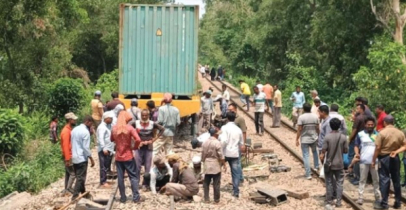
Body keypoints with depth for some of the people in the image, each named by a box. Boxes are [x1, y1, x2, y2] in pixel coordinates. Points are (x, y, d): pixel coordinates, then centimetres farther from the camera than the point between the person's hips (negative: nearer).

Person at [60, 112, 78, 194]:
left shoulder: (70, 130, 11)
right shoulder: (66, 131, -18)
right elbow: (65, 146, -21)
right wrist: (67, 159, -23)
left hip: (71, 155, 10)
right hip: (69, 156, -10)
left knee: (68, 172, 12)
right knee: (73, 173, -8)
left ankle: (66, 189, 18)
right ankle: (68, 188, -5)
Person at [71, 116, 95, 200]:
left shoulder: (74, 130, 10)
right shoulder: (85, 132, -16)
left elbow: (72, 143, 14)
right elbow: (86, 147, -19)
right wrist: (91, 158, -12)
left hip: (74, 157, 9)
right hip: (82, 158, -9)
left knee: (79, 177, 17)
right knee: (81, 178, -3)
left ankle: (83, 193, 29)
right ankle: (75, 196, -3)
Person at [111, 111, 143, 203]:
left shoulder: (114, 128, 1)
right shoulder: (129, 128, -12)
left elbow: (112, 140, 16)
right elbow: (138, 140, -21)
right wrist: (134, 147, -6)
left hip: (118, 157, 3)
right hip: (128, 156, -3)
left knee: (120, 177, 8)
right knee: (133, 176, 4)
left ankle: (123, 198, 13)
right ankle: (136, 197, 3)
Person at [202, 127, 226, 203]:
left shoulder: (204, 143, 4)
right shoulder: (217, 143, -13)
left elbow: (203, 155, 8)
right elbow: (221, 156, -13)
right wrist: (224, 164, -4)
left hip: (207, 166, 5)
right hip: (216, 166, -5)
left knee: (206, 183, 11)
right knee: (216, 183, 3)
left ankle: (206, 198, 13)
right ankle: (216, 199, 9)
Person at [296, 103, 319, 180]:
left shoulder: (301, 117, -13)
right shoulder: (315, 117, -2)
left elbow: (299, 130, -14)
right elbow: (318, 128, 2)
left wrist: (297, 139, -6)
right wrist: (319, 136, 17)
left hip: (304, 140, -4)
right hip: (314, 139, 4)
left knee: (306, 156, 1)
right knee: (314, 151, 32)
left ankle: (308, 174, -1)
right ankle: (316, 166, 37)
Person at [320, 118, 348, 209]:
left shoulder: (327, 137, -13)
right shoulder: (343, 137, -7)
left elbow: (323, 152, -13)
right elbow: (346, 150, -1)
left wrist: (322, 162, 3)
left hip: (329, 164, -1)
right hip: (339, 164, 1)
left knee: (329, 183, 8)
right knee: (339, 183, 10)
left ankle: (329, 202, 13)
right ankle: (338, 202, 11)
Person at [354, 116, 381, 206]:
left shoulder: (378, 134, 6)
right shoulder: (360, 134, 1)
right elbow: (356, 145, 4)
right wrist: (357, 153, -16)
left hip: (375, 161, 1)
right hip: (364, 161, -1)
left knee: (376, 180, 9)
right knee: (362, 179, 4)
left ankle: (377, 197, 17)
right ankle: (360, 197, 5)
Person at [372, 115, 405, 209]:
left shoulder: (382, 133, -11)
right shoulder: (400, 133, 3)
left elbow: (378, 148, -13)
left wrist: (373, 160, -6)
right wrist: (396, 151, -7)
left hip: (384, 158, -4)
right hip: (395, 158, 4)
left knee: (384, 180, -1)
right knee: (396, 180, 11)